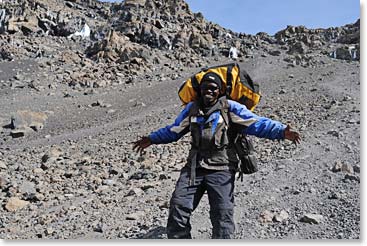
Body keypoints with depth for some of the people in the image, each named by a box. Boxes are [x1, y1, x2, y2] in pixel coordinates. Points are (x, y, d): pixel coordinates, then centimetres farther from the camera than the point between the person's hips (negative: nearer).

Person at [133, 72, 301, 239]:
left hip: (221, 170, -4)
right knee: (178, 207, -5)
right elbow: (173, 130, 28)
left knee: (222, 214, -13)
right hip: (194, 167, 4)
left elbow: (257, 123, -5)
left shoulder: (230, 107, 1)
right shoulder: (192, 108, 15)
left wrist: (282, 132, -19)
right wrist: (152, 139, 28)